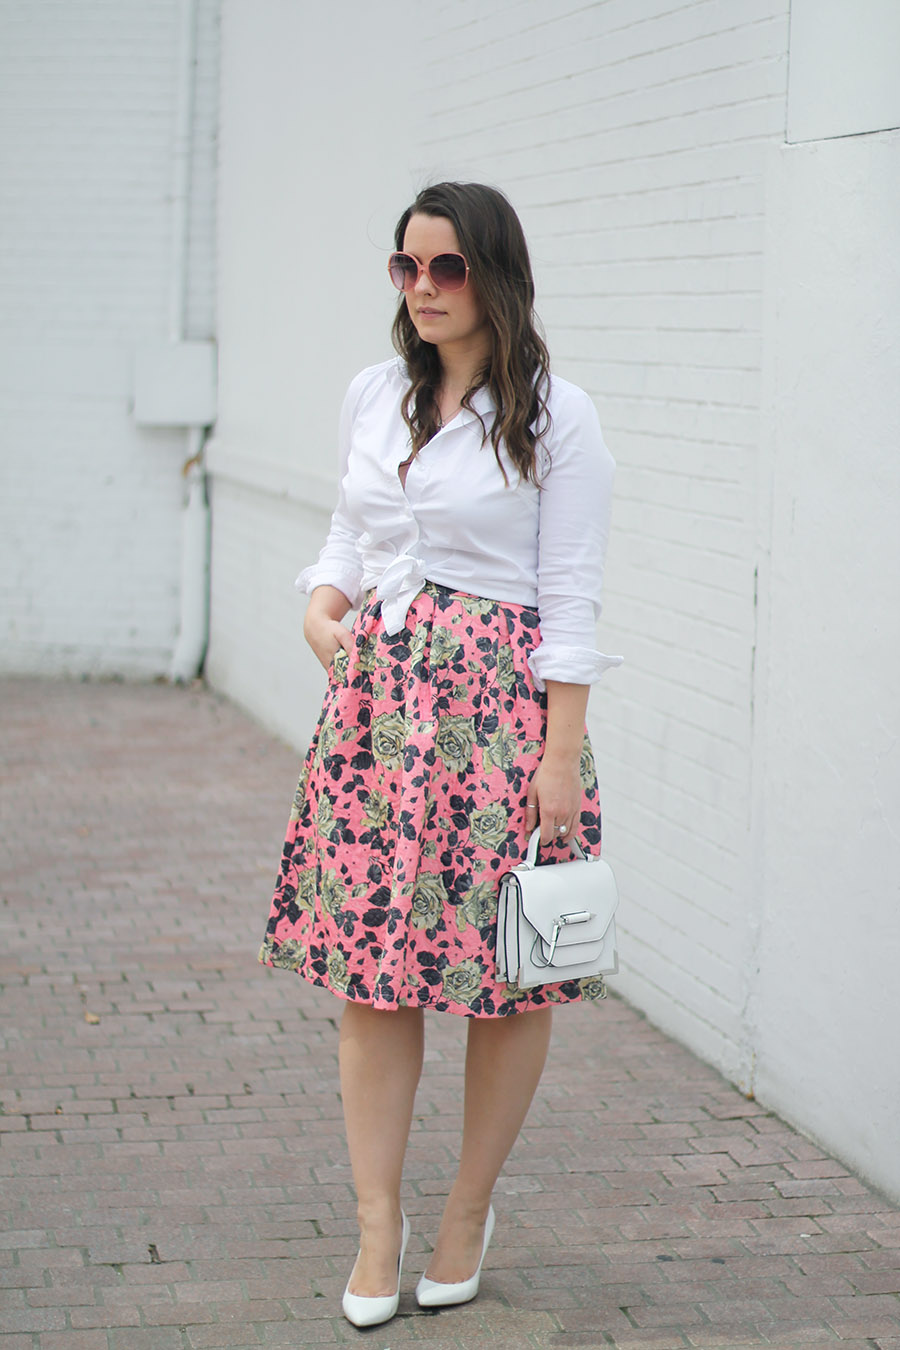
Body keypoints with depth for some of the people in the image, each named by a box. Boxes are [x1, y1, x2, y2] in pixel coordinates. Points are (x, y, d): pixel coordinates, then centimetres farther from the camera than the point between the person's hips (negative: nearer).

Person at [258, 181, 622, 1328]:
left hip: (498, 705, -4)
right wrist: (322, 606, 1)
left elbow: (570, 597, -7)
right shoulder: (373, 395, 11)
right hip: (374, 694, 5)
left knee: (508, 976, 3)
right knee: (370, 969, 3)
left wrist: (563, 752, -11)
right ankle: (378, 1225, 11)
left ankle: (470, 1208, 20)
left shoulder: (554, 414, -5)